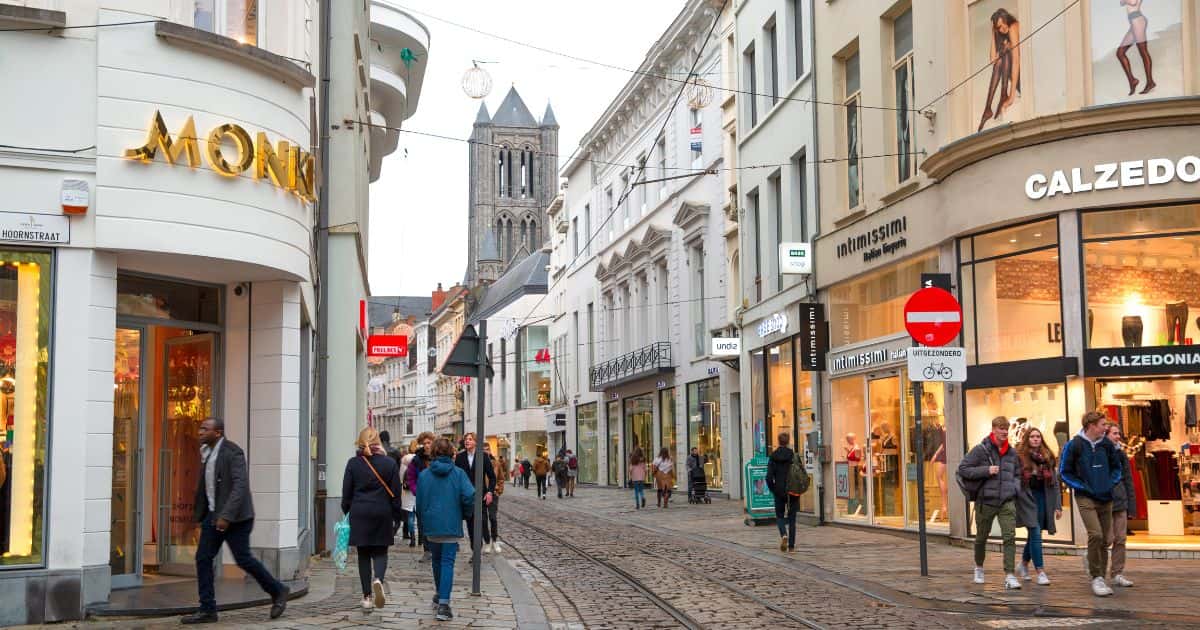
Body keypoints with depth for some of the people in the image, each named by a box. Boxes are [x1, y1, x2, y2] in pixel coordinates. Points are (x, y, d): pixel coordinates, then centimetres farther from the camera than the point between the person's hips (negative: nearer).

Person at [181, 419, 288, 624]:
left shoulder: (233, 452, -16)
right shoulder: (207, 452, 9)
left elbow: (241, 485, -24)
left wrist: (227, 516, -29)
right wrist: (201, 513, 17)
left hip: (234, 516, -8)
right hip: (214, 514, 8)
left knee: (243, 559, -3)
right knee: (203, 558, 1)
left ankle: (278, 591, 16)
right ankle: (207, 610, 5)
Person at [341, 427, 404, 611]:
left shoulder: (353, 463, -3)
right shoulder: (389, 463, -3)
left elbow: (347, 492, 1)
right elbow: (396, 493, 0)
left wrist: (346, 512, 13)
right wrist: (396, 516, 8)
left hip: (359, 513, 0)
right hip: (382, 513, 0)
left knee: (363, 554, 8)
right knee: (380, 552, 9)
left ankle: (367, 596, 8)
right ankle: (378, 580, -20)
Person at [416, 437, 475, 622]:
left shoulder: (424, 474, 0)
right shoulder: (458, 473, -6)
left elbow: (420, 502, 4)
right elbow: (469, 496, -17)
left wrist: (422, 522, 18)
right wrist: (462, 513, 2)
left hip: (431, 525, 2)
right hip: (452, 525, -2)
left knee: (437, 560, 21)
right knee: (448, 562, -3)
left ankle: (440, 594, 37)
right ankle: (443, 603, -15)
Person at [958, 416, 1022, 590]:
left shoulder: (1012, 452, 9)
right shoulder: (981, 450, -5)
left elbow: (1017, 474, 24)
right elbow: (962, 468, -8)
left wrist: (1016, 487, 3)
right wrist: (986, 470, -16)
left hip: (1007, 502, 2)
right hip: (985, 501, -2)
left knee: (1010, 537, -13)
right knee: (981, 537, 14)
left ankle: (1009, 576, -15)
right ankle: (979, 567, 38)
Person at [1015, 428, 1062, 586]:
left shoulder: (1048, 457, 11)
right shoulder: (1019, 456, -4)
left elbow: (1054, 482, 11)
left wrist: (1058, 506, 7)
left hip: (1043, 499, 5)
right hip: (1026, 499, -5)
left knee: (1033, 535, 11)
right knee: (1035, 533, -11)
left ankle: (1023, 565, 32)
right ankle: (1041, 572, -10)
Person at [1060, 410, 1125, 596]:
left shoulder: (1107, 445, 5)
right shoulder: (1074, 445, -7)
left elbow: (1116, 467, 19)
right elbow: (1064, 473, -1)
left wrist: (1111, 483, 2)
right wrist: (1082, 487, -10)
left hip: (1105, 499, 5)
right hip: (1085, 498, -5)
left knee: (1105, 539, 8)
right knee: (1095, 535, -19)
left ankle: (1100, 577, 20)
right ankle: (1096, 578, -9)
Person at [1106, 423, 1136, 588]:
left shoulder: (1121, 455, 12)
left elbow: (1128, 481, 14)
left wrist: (1131, 506, 9)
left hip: (1120, 503, 5)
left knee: (1120, 539, 4)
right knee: (1108, 538, -8)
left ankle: (1117, 573, 11)